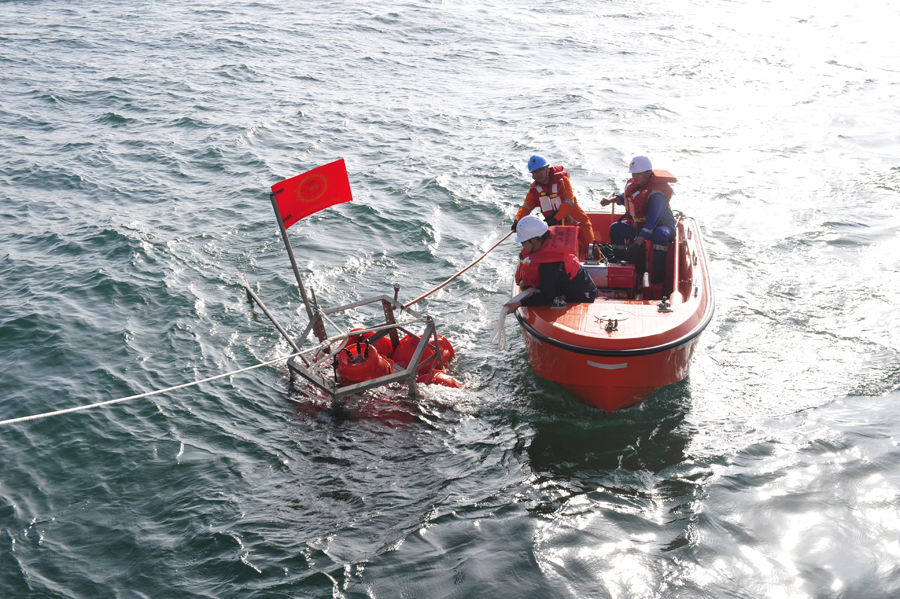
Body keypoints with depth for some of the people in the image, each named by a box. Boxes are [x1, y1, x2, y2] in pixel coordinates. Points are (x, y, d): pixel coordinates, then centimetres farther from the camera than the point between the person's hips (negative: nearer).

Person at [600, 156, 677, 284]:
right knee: (615, 228, -1)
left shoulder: (657, 193, -29)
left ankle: (659, 272, -26)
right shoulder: (632, 184, -4)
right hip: (639, 225, 8)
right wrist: (611, 200, -1)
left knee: (660, 234, -41)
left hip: (662, 225, -8)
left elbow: (652, 221, -36)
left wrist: (638, 242, -42)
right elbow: (625, 197, 21)